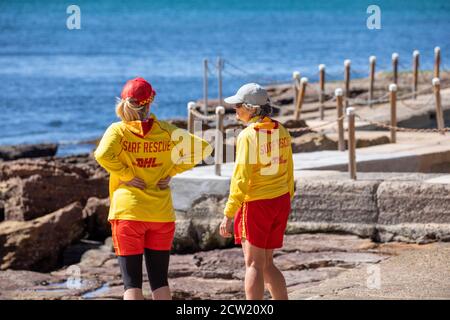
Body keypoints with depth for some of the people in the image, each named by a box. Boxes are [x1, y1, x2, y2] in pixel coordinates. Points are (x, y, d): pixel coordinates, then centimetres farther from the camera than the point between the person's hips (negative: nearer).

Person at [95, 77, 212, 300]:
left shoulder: (118, 130, -6)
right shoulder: (166, 131, 2)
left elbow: (103, 155, -24)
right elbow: (203, 148, -1)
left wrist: (126, 175, -11)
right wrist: (171, 171, 0)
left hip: (128, 213, -3)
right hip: (162, 214, 3)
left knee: (132, 281, 0)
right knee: (159, 279, 11)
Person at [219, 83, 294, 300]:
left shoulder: (248, 135, -15)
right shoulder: (281, 132, 6)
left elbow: (241, 178, -18)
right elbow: (288, 172, 12)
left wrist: (228, 214, -15)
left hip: (255, 203, -7)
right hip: (280, 201, 7)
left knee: (254, 265, 0)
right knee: (267, 264, 16)